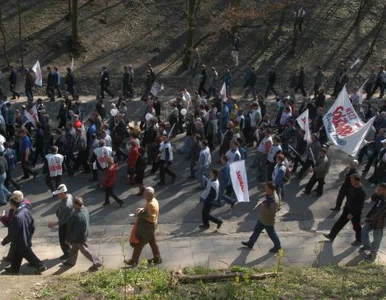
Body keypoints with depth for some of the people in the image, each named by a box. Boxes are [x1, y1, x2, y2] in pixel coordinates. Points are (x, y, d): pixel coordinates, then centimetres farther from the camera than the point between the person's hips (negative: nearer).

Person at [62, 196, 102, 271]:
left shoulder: (79, 217, -39)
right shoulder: (84, 208, -9)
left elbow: (76, 231, -30)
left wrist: (69, 239, -16)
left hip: (80, 237, -10)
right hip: (83, 233, 10)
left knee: (84, 250, 10)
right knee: (74, 248, 28)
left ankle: (96, 263, 24)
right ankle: (70, 262, 48)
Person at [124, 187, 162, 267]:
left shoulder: (151, 204, -28)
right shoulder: (153, 200, 2)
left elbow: (152, 218, -29)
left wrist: (142, 215, -23)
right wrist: (142, 209, 2)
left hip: (147, 227, -10)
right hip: (149, 226, 10)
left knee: (139, 243, 3)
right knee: (152, 242, 20)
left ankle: (134, 261, 15)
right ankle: (157, 258, 30)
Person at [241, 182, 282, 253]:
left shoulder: (274, 200, -36)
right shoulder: (269, 195, -7)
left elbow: (272, 212, -34)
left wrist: (264, 207, -31)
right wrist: (262, 203, -2)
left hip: (268, 221, -9)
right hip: (262, 218, 9)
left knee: (272, 234, 13)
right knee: (256, 230, 22)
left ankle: (277, 247, 36)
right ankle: (251, 243, 40)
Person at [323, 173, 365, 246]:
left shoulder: (361, 192, -33)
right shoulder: (352, 186, -9)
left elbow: (360, 206, -27)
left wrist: (352, 214, -22)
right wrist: (346, 205, 17)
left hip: (355, 212, -8)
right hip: (347, 208, 8)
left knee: (356, 227, 15)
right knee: (340, 222, 16)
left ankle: (359, 241, 39)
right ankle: (331, 236, 30)